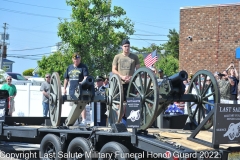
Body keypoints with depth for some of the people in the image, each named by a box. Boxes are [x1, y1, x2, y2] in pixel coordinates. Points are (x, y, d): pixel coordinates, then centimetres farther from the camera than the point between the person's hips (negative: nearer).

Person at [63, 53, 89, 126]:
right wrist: (64, 88, 15)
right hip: (72, 90, 6)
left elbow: (86, 77, -10)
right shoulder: (69, 67, 17)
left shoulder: (83, 67, 1)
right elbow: (66, 78, 21)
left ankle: (84, 120, -14)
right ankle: (75, 120, 22)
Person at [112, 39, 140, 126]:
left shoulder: (134, 57, 11)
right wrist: (121, 76, -9)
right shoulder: (117, 57, 11)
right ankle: (122, 119, 2)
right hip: (120, 82, 0)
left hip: (131, 82, 0)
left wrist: (131, 77, -8)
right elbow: (113, 70, 8)